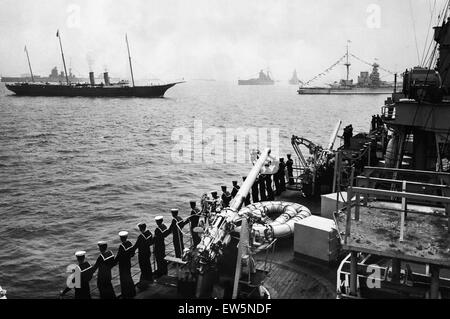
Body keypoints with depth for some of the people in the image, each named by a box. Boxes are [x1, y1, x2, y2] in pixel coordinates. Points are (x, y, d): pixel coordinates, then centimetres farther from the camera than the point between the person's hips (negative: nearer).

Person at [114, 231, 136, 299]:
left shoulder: (122, 246, -26)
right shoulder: (130, 243, -5)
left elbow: (118, 256, -22)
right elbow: (132, 254, 5)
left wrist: (114, 262, -8)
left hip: (123, 265, -7)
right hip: (128, 264, 7)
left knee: (124, 279, 7)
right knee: (129, 277, 22)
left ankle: (126, 295, 16)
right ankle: (132, 293, 35)